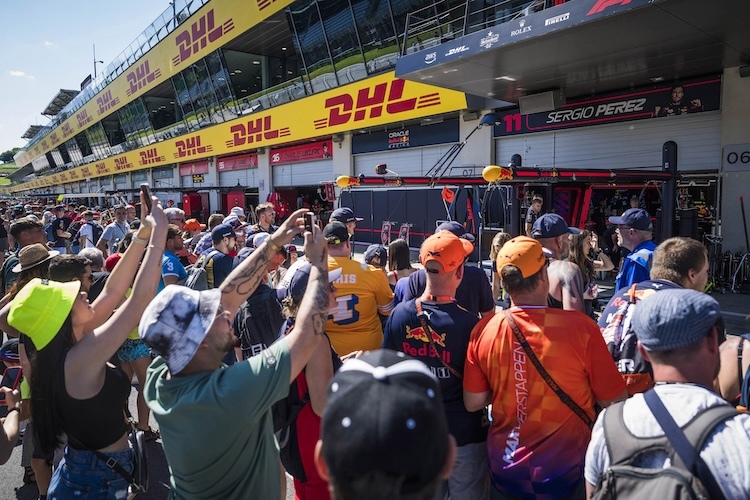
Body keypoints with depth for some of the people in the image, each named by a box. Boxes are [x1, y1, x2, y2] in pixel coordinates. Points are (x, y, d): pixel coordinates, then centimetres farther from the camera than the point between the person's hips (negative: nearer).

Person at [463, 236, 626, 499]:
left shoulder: (483, 331, -14)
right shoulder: (580, 326, -22)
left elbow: (473, 403, -5)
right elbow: (614, 401, -11)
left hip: (505, 470, 2)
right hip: (565, 471, -2)